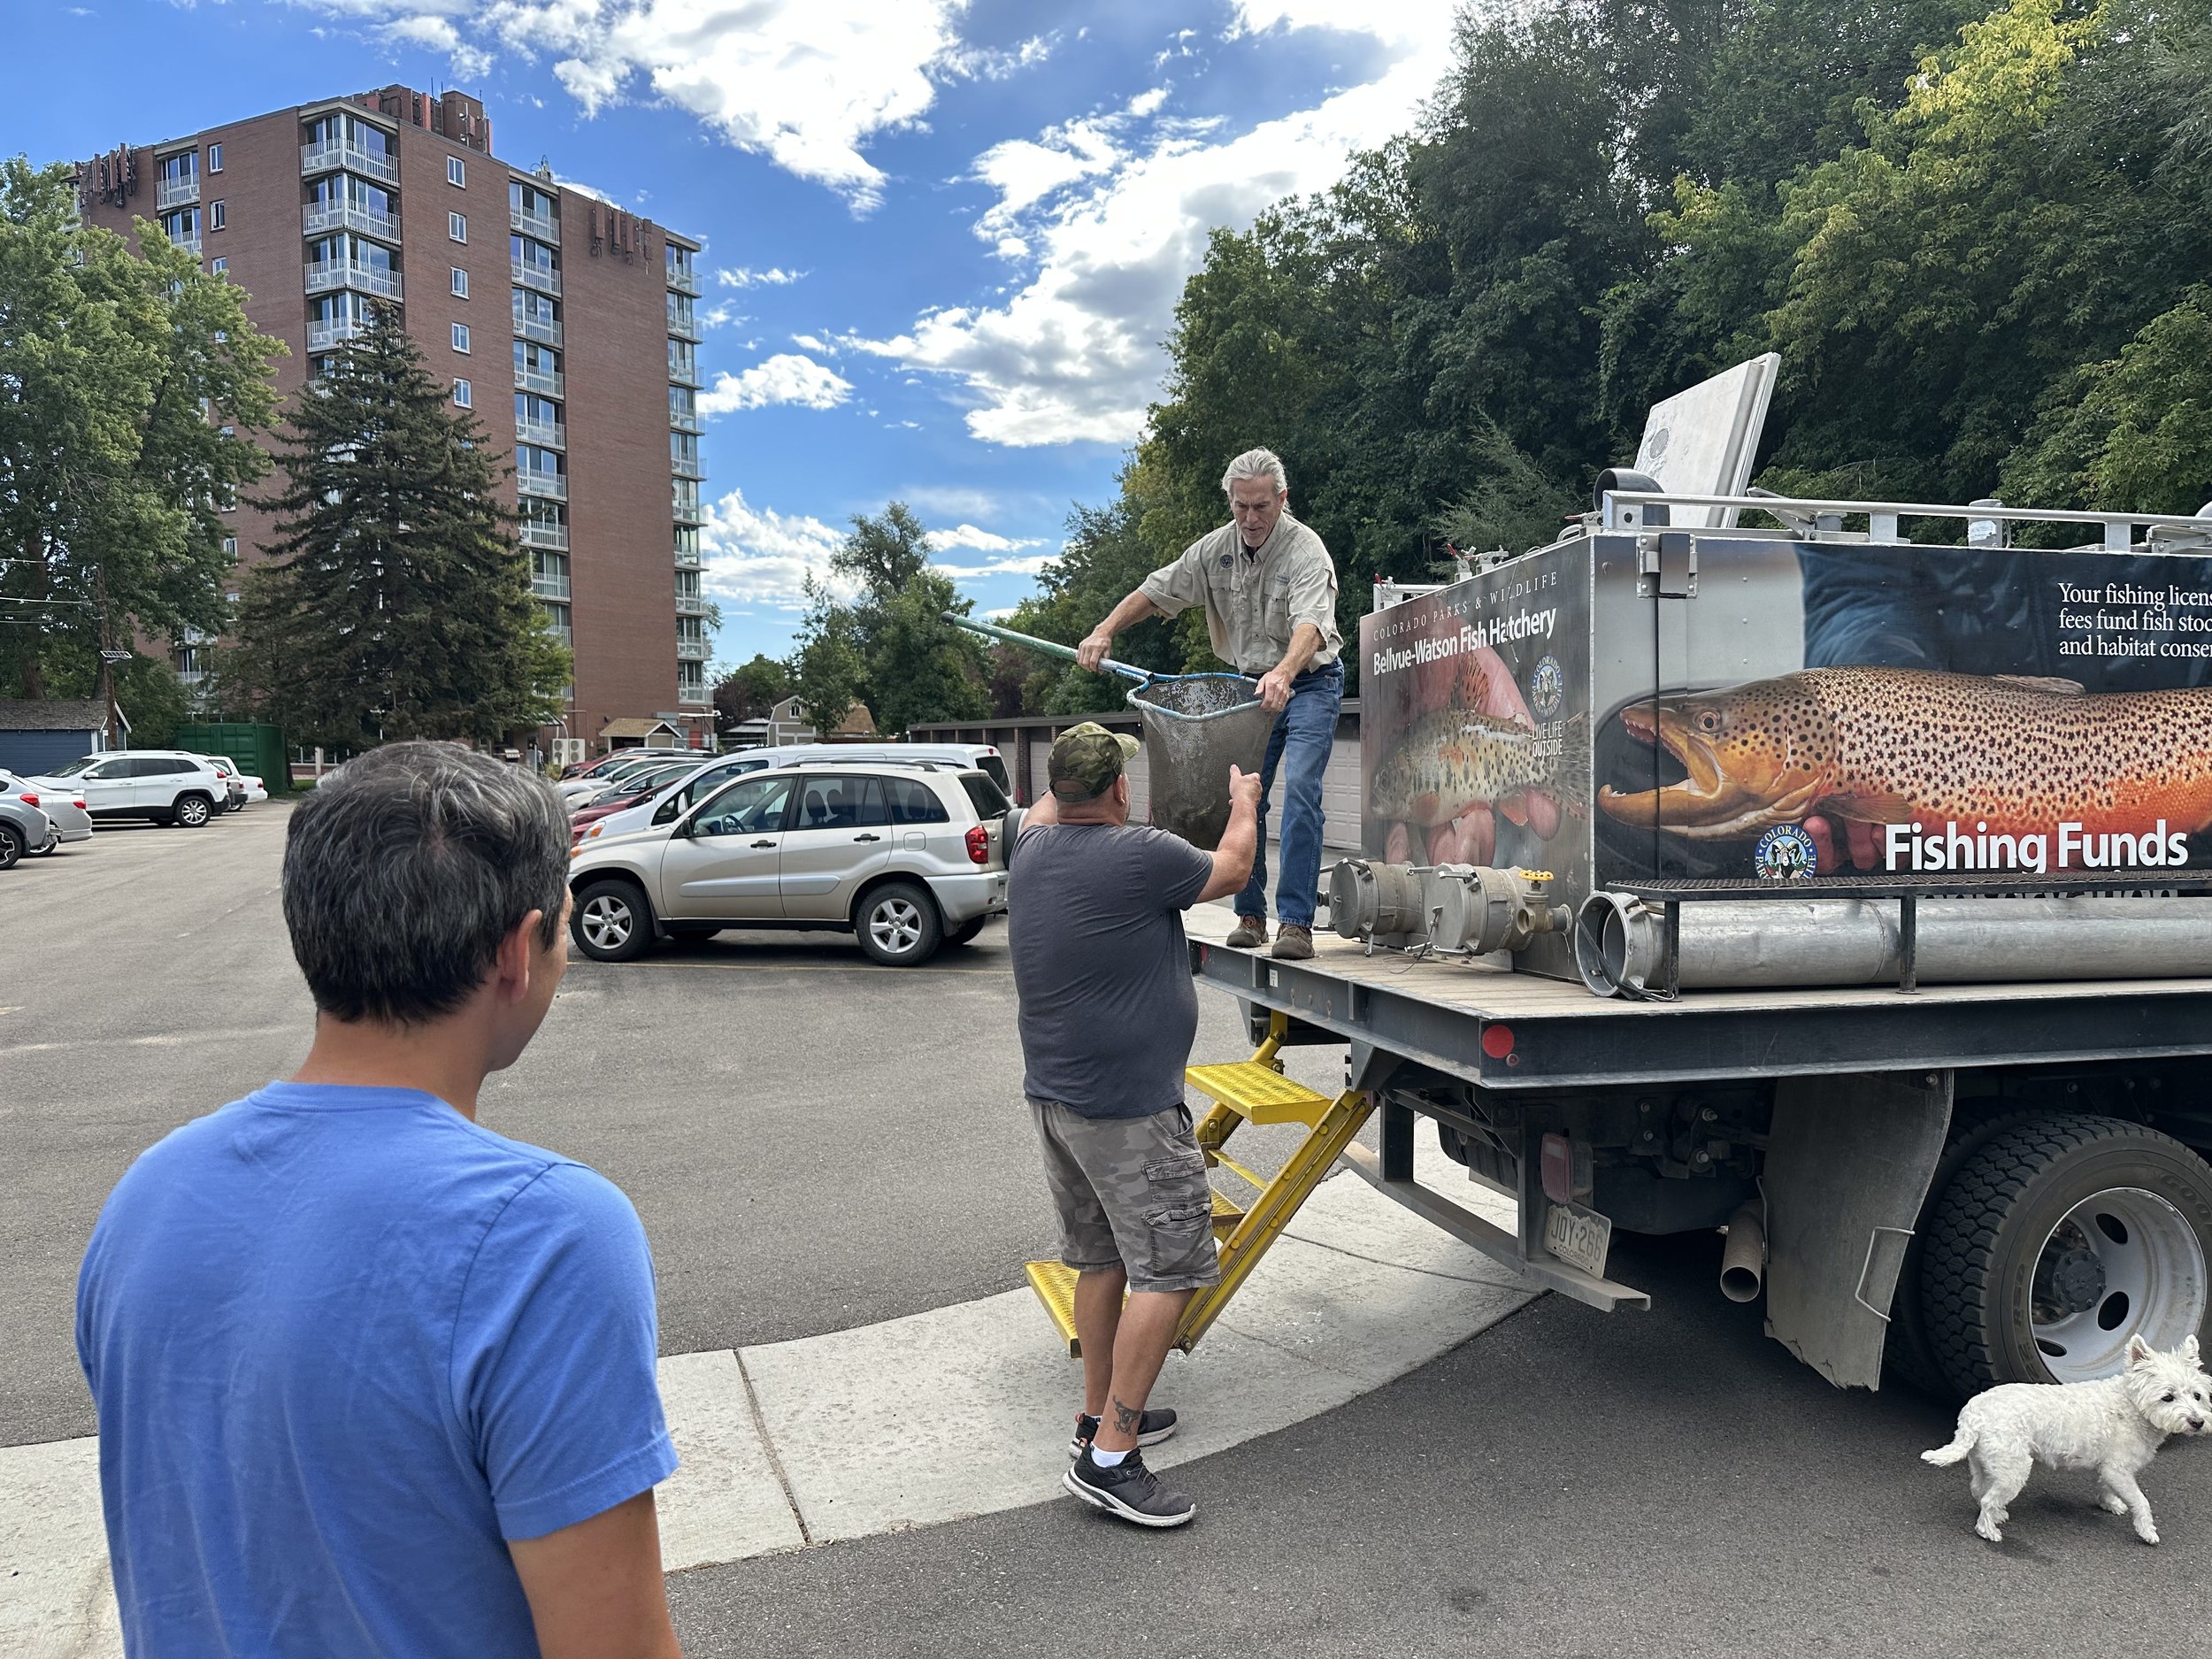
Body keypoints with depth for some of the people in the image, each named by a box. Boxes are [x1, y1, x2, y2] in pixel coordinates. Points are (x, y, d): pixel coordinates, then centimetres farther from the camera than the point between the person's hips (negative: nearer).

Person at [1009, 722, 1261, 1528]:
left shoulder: (1031, 851, 2)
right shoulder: (1142, 855, -18)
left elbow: (1043, 811, 28)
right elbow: (1231, 870, 1)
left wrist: (1067, 777, 42)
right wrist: (1244, 805, 20)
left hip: (1052, 1096, 8)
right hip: (1127, 1107, -8)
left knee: (1101, 1258, 19)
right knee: (1166, 1272, -2)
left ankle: (1100, 1415, 30)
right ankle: (1109, 1457, -1)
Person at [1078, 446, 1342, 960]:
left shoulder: (1305, 550, -21)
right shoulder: (1216, 549, -2)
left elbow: (1310, 623, -38)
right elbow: (1158, 591, 3)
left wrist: (1283, 673, -57)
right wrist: (1104, 631, -11)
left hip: (1310, 682, -6)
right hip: (1251, 684, 6)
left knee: (1300, 791, -19)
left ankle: (1296, 922, -16)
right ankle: (1250, 915, 11)